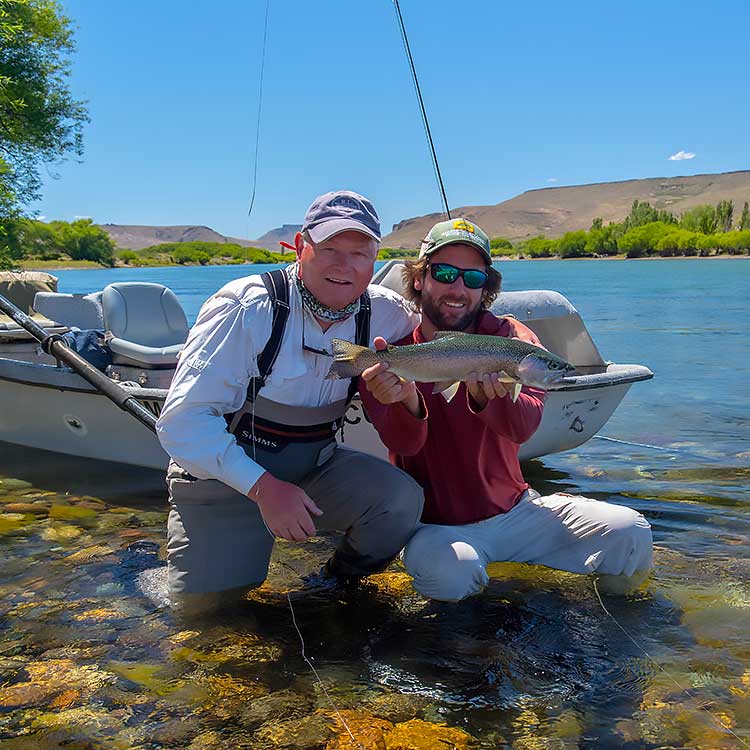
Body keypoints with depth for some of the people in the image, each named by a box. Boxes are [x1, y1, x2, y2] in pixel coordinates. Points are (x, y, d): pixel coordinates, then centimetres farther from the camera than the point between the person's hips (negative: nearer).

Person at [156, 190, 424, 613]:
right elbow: (184, 420, -23)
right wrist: (263, 487, -30)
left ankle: (345, 582, 10)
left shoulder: (383, 313, -6)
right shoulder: (246, 309, -20)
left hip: (315, 467, 3)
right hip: (224, 475, -3)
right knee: (203, 599, -13)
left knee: (402, 498, -21)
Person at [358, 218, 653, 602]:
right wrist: (407, 403, -44)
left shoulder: (510, 337, -2)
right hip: (435, 524, -2)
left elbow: (524, 425, -19)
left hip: (514, 510, 3)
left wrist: (486, 397, -42)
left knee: (630, 532, -15)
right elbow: (403, 444, -21)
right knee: (449, 570, -36)